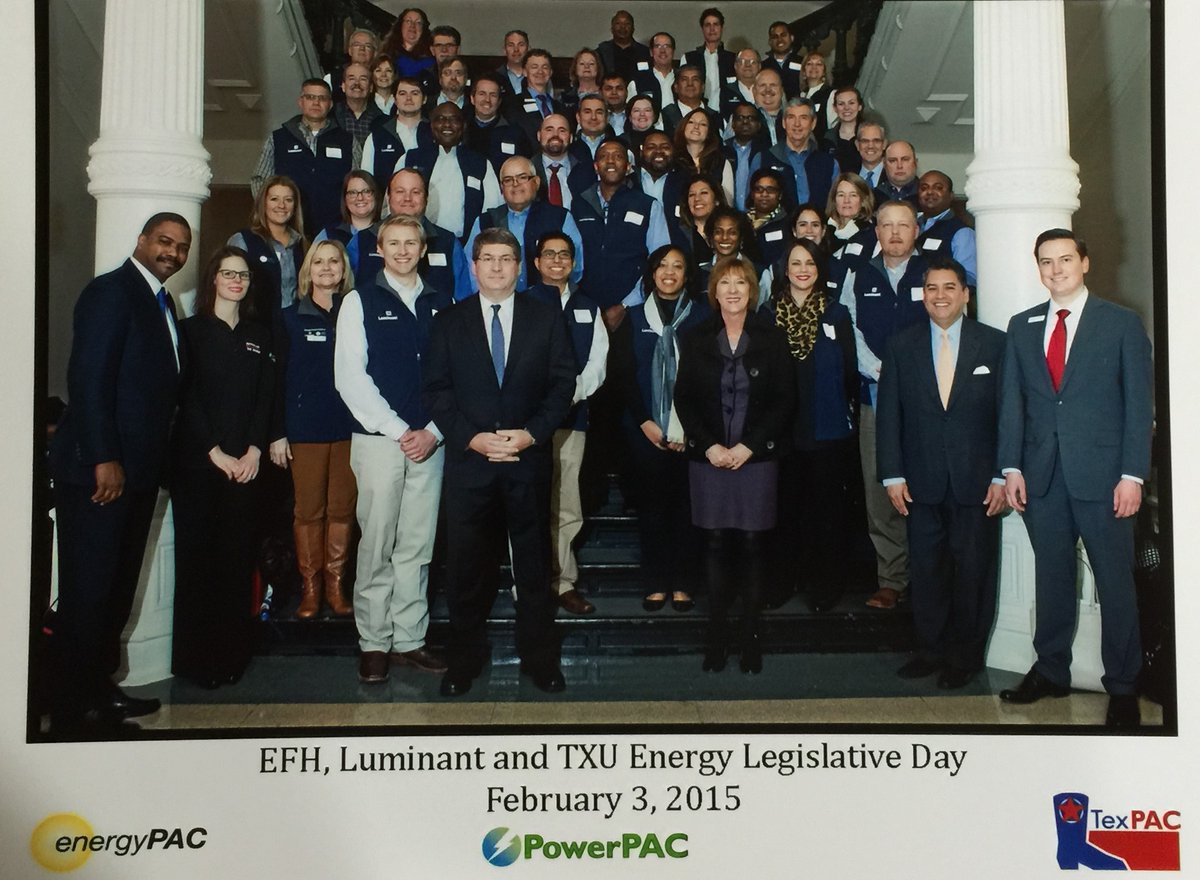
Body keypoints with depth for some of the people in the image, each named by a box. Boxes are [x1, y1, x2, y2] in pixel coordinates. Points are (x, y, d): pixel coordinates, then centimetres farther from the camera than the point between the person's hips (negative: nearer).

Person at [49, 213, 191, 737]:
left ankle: (99, 690, 26)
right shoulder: (110, 291, -9)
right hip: (99, 470, -8)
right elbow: (89, 378, -17)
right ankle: (73, 712, 10)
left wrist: (156, 460, 10)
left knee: (118, 589, 14)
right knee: (87, 591, -1)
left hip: (139, 469, 8)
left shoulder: (162, 302, 16)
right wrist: (104, 460, -21)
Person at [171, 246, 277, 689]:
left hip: (246, 463, 3)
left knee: (238, 554, 2)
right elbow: (188, 397, -4)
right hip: (196, 459, -3)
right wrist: (216, 453, -10)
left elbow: (266, 397, 7)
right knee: (196, 553, -1)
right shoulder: (191, 330, 3)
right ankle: (196, 657, 7)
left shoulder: (258, 336, 13)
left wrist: (254, 450, -6)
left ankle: (231, 653, 9)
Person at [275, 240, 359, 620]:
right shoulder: (291, 318, 6)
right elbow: (277, 376, 4)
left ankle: (335, 585, 13)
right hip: (305, 428, -1)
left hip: (349, 427, 1)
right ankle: (310, 586, 11)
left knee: (343, 508, 3)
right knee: (308, 509, 2)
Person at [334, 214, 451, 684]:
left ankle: (409, 640, 14)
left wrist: (434, 431, -4)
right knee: (377, 547, 0)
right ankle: (374, 644, 9)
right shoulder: (360, 301, 3)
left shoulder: (441, 303, 11)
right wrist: (398, 431, -10)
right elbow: (350, 377, -4)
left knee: (417, 547, 6)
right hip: (378, 439, -3)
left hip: (430, 442, 3)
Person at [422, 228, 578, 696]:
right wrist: (471, 437, -11)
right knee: (465, 565, 5)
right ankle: (464, 660, 20)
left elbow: (563, 383, 2)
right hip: (468, 459, 0)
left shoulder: (546, 317, 6)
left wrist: (532, 433, -11)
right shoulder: (449, 322, 6)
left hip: (530, 456, 0)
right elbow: (435, 389, 2)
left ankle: (539, 658, 21)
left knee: (534, 562, 8)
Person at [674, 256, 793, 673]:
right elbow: (684, 398, 4)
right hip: (708, 457, 1)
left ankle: (751, 637, 8)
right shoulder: (696, 339, 7)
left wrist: (749, 445, -9)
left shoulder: (772, 338, 4)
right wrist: (709, 446, -8)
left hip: (757, 456, -1)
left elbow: (784, 400, 1)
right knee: (715, 544, 1)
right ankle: (716, 636, 9)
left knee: (753, 543, -1)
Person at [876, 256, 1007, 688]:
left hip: (977, 482, -1)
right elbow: (888, 416, 4)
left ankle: (965, 656, 21)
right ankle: (932, 648, 23)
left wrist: (1002, 476, -5)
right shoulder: (901, 346, 6)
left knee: (973, 571, 6)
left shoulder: (994, 343, 2)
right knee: (926, 568, 8)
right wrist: (892, 475, -2)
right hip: (922, 483, 1)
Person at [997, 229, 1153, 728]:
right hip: (1041, 476, 3)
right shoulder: (1022, 327, 11)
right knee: (1052, 579, 12)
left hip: (1101, 475, -3)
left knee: (1115, 583, 3)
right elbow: (1011, 401, 9)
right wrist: (1011, 467, 1)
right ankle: (1051, 672, 26)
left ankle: (1122, 687, 15)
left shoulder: (1121, 324, 1)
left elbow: (1139, 402, -2)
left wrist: (1133, 474, -8)